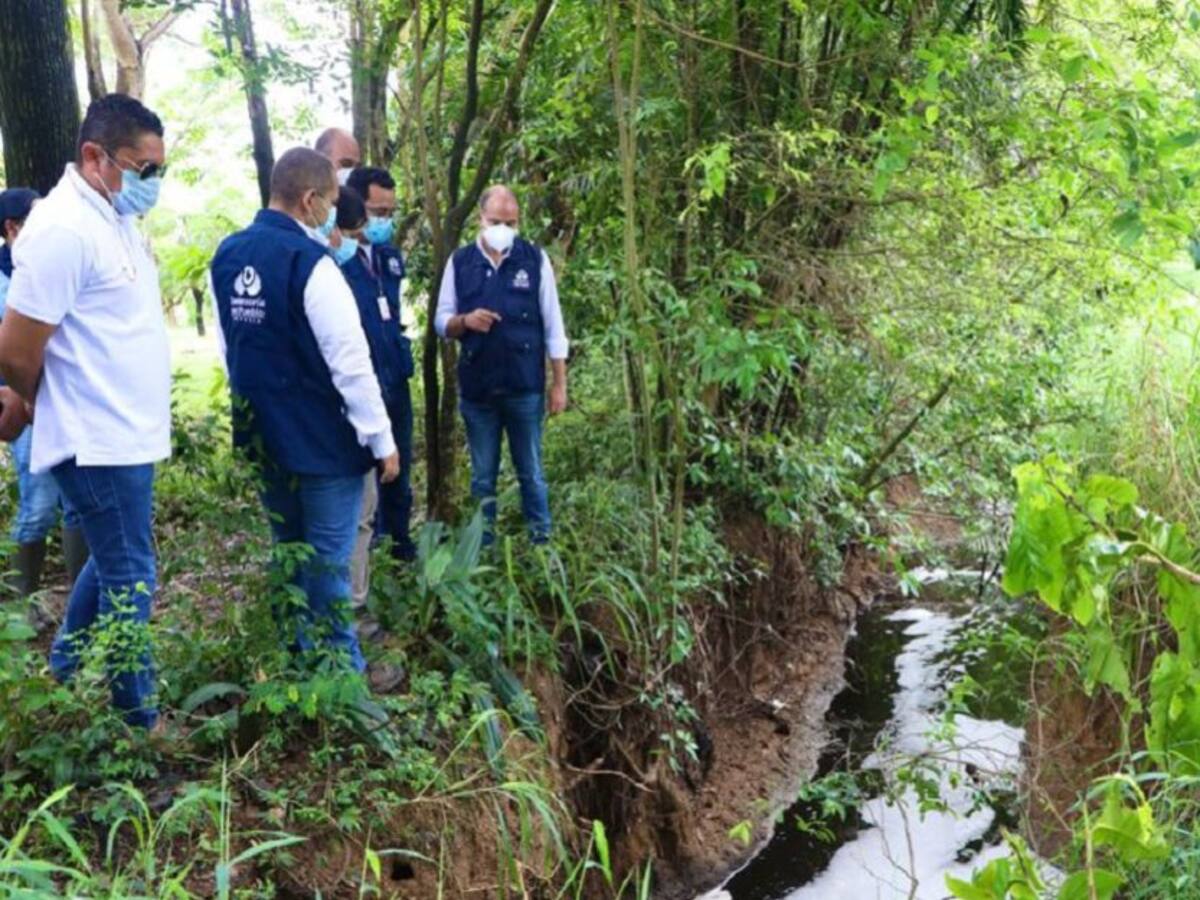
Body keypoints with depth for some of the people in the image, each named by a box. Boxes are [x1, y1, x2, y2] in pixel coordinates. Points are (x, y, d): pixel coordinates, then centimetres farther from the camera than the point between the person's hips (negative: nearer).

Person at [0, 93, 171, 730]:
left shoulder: (116, 219, 9)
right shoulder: (64, 230, -20)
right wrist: (58, 412, 0)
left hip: (127, 436, 9)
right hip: (101, 444, -9)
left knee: (110, 565, 21)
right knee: (130, 582, 2)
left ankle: (62, 681, 37)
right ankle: (140, 721, 16)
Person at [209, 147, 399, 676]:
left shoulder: (227, 256, 4)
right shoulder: (310, 262, -20)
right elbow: (350, 361, -20)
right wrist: (382, 440, -12)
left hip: (264, 434, 8)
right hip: (324, 439, -7)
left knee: (289, 549, 20)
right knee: (328, 559, 3)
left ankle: (297, 656, 33)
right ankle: (340, 668, 13)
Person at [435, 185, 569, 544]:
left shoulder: (535, 259, -1)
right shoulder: (460, 262, 3)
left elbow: (553, 326, 1)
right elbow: (441, 322, 5)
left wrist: (559, 383, -2)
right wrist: (465, 321, -17)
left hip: (525, 388, -1)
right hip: (476, 388, 1)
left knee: (531, 473, 9)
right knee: (482, 477, 11)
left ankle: (542, 539, 19)